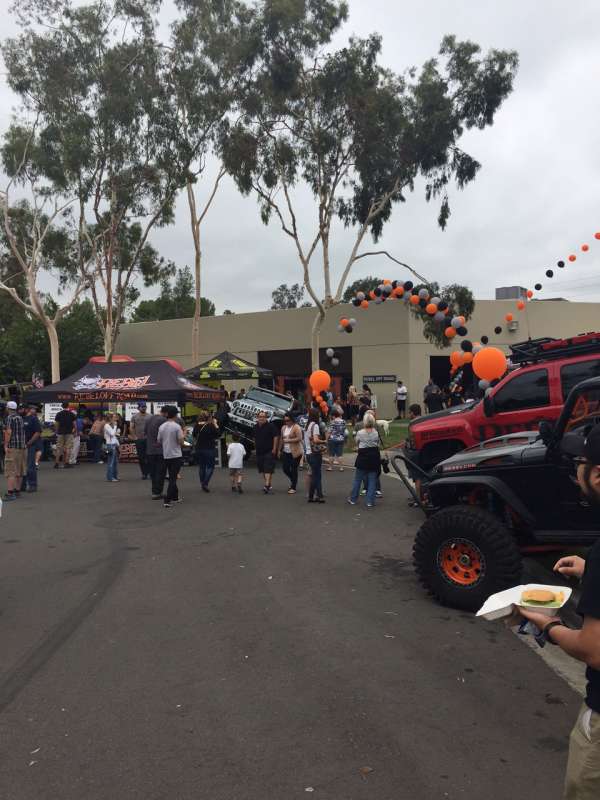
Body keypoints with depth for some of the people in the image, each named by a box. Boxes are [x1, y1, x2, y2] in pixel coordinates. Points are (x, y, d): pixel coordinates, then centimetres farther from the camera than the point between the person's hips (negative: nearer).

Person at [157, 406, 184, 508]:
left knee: (172, 477, 18)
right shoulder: (177, 427, -13)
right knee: (173, 478, -4)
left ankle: (175, 497, 27)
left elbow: (158, 441, 8)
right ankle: (167, 500, -10)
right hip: (176, 455, -5)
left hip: (166, 455, 5)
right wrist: (182, 435, 5)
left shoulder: (161, 427, 3)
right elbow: (181, 441, -13)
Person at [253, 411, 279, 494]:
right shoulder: (256, 427, 12)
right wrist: (256, 446, 19)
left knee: (268, 468, -14)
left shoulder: (270, 426, -7)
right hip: (259, 452, 7)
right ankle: (269, 485, 20)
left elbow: (276, 437, -10)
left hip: (269, 451, -7)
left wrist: (274, 448, -14)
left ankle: (267, 485, -22)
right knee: (262, 469, 10)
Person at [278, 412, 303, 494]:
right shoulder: (283, 428, 12)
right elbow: (281, 439, 17)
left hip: (295, 453, -6)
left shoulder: (296, 427, -9)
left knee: (294, 470, -1)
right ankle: (293, 480, 34)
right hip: (285, 452, 6)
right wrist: (280, 450, 15)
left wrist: (288, 440, -18)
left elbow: (299, 438, -18)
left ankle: (293, 488, 8)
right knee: (285, 469, 6)